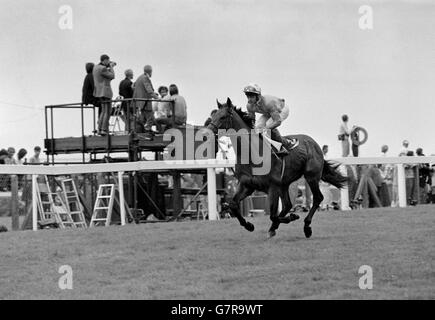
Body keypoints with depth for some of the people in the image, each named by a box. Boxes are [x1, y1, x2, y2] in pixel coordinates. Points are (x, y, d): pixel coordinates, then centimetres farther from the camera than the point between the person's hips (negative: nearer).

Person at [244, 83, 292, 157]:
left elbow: (278, 121, -43)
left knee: (269, 124, -31)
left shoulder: (268, 102, -43)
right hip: (268, 113, 7)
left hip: (283, 110, -7)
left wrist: (265, 129, -51)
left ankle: (282, 148, -17)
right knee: (258, 126, -15)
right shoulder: (249, 106, -21)